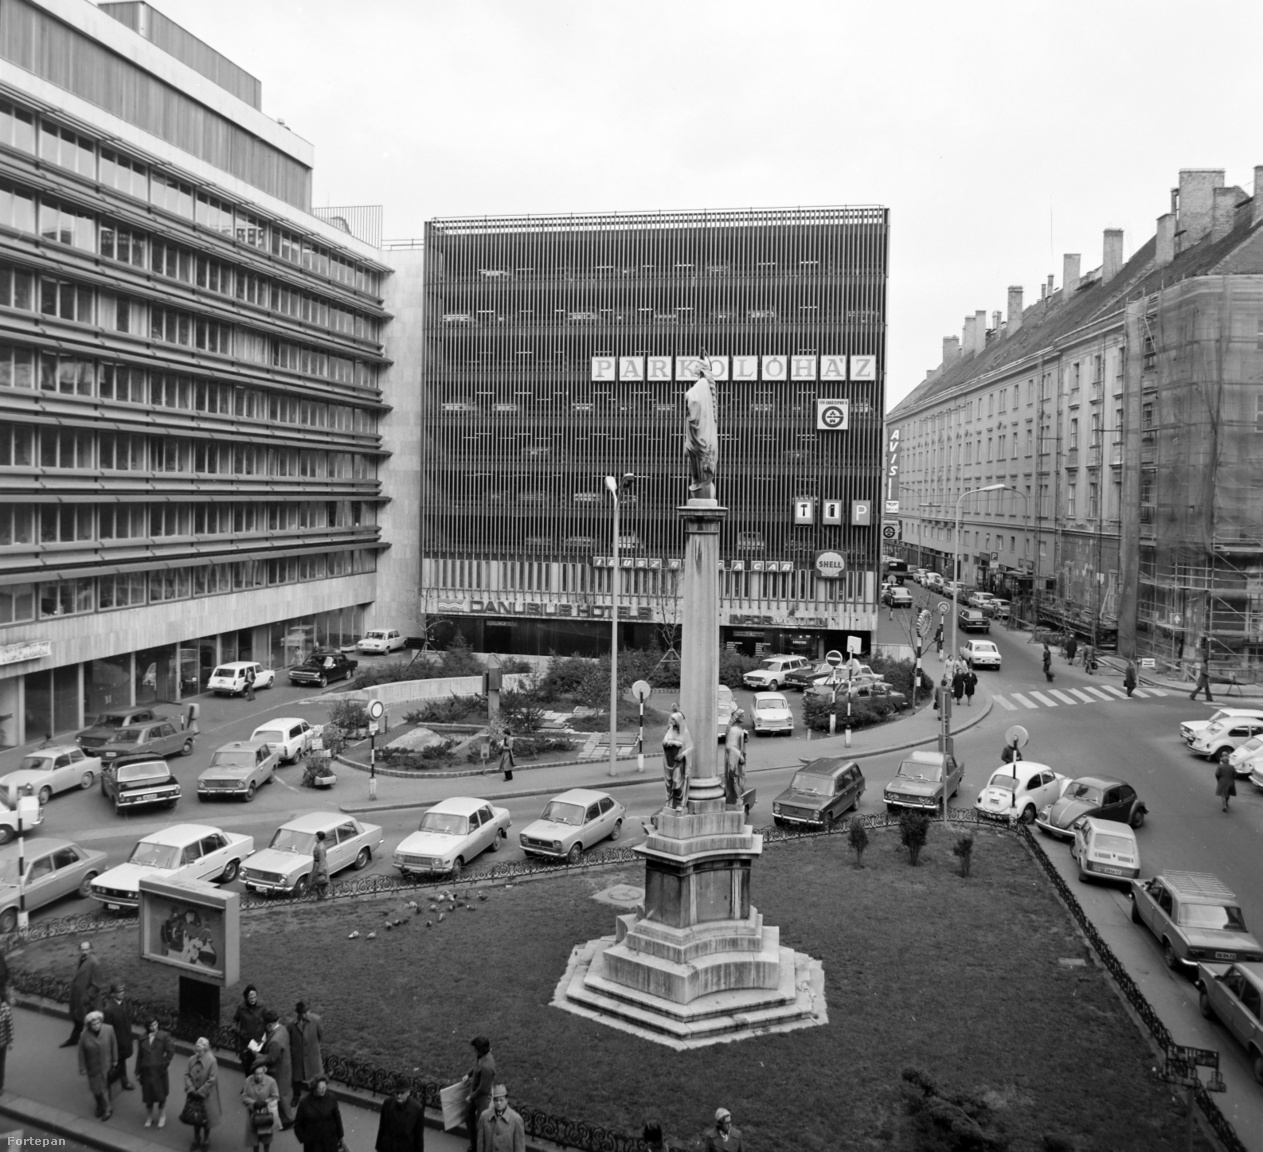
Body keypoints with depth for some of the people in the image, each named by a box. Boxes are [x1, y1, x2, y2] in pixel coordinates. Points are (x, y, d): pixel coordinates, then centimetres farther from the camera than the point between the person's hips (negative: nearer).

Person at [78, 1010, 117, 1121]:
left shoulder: (108, 1030, -20)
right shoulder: (84, 1035, -21)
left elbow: (114, 1045, -5)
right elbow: (81, 1053, -10)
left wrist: (115, 1060, 3)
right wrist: (82, 1068, -3)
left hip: (106, 1065, -1)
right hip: (93, 1067, 1)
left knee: (104, 1087, 10)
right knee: (96, 1088, 17)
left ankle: (107, 1109, 30)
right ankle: (100, 1106, 43)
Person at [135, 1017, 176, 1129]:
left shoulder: (163, 1037, -11)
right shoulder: (143, 1039, 0)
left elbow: (171, 1051, -9)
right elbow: (139, 1056, 5)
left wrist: (165, 1064, -9)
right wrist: (138, 1072, 6)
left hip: (159, 1071, -3)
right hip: (146, 1070, 3)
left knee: (161, 1093, 8)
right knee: (148, 1094, 11)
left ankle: (162, 1115, 28)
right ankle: (150, 1116, 33)